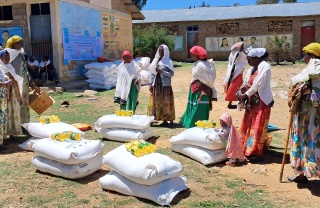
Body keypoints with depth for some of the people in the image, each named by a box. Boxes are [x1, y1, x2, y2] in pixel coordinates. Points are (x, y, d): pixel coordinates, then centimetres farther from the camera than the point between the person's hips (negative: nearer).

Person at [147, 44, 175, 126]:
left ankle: (167, 120, 4)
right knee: (156, 102, 5)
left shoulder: (168, 61, -3)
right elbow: (152, 73, 12)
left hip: (165, 85, -5)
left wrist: (162, 71, -16)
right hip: (156, 85, 5)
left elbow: (171, 74, -7)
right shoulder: (156, 60, 12)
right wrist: (150, 83, 5)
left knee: (165, 103, -3)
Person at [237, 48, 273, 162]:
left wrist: (245, 95, -14)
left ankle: (257, 153, 3)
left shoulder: (265, 67, -13)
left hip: (262, 102, -8)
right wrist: (241, 93, -9)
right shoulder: (251, 70, 12)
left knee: (258, 127, -5)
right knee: (247, 125, 12)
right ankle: (246, 148, 24)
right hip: (252, 101, 8)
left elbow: (258, 85, -18)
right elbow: (245, 84, 10)